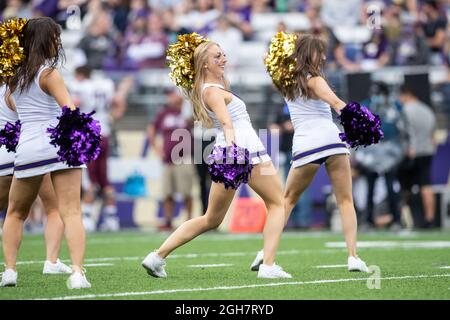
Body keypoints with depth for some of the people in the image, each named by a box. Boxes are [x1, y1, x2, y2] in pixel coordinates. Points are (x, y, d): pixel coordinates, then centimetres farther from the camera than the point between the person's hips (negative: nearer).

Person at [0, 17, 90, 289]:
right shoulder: (48, 73, -5)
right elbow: (70, 111, -14)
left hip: (27, 151, 5)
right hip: (59, 145, -5)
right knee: (71, 212, -7)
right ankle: (77, 272, -20)